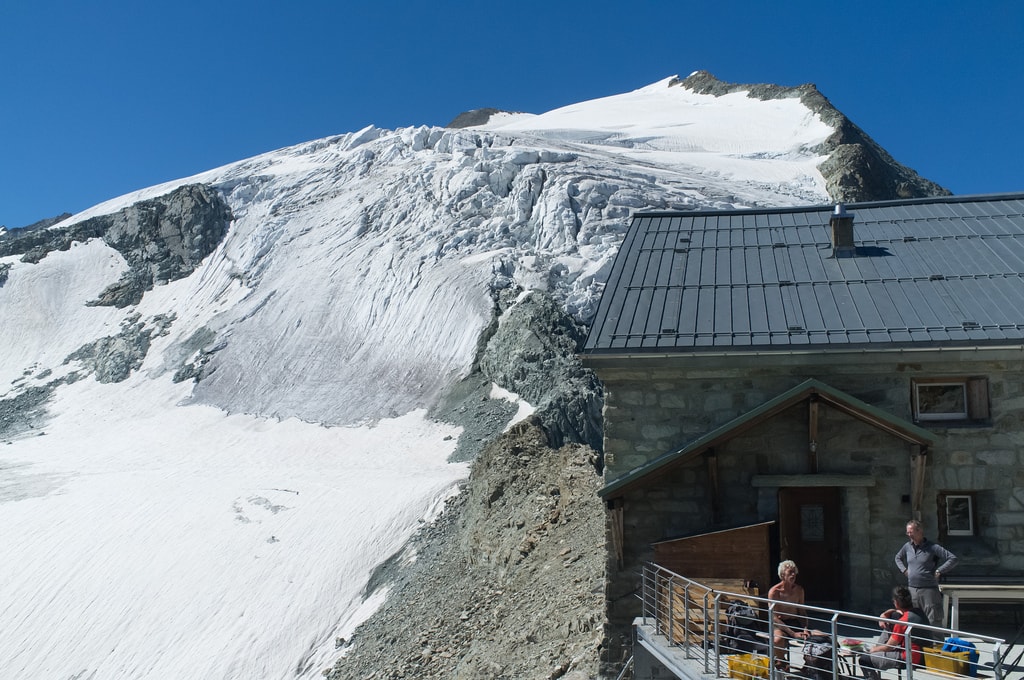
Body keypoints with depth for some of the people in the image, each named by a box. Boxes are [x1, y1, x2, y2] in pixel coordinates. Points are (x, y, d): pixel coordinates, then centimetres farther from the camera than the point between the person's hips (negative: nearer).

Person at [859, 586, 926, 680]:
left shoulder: (903, 621, -25)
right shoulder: (917, 612, 0)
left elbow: (889, 647, -14)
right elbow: (893, 611, 22)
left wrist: (874, 650, 4)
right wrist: (884, 615, 3)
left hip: (907, 659, -9)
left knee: (864, 660, -6)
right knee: (894, 615, 17)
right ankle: (876, 647, 22)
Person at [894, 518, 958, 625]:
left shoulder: (932, 547, -8)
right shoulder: (907, 547, 8)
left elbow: (953, 559, -10)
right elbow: (898, 558, 28)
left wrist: (939, 571, -12)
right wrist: (904, 570, 12)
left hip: (929, 590, -5)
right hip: (911, 589, 6)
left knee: (933, 621, -4)